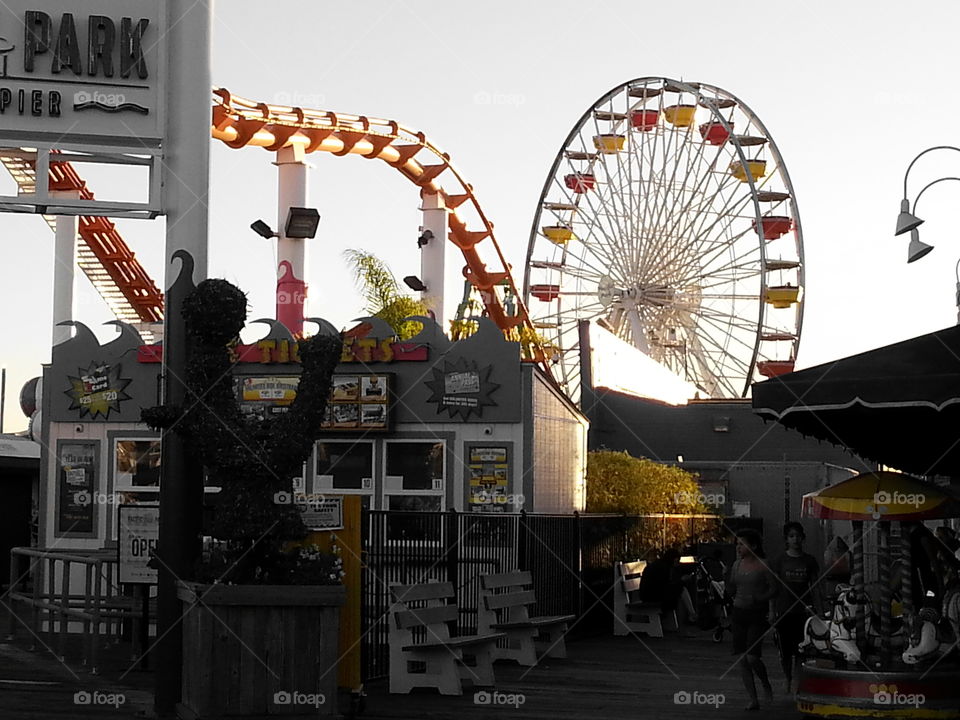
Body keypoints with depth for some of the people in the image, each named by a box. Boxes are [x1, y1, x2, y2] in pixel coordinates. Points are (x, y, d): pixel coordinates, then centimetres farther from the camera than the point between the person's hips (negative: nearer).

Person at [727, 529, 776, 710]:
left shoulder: (763, 566, -7)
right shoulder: (736, 565, 9)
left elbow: (773, 589, -8)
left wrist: (757, 598, -17)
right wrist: (725, 576, 1)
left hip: (757, 614, -6)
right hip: (739, 612, 6)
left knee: (752, 657, -14)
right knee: (742, 659, 1)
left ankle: (766, 684, 16)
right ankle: (753, 700, 8)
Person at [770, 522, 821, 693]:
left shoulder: (809, 560, 6)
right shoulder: (780, 561, 3)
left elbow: (815, 588, 9)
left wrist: (819, 611, 5)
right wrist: (771, 611, -1)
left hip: (803, 610, 0)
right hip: (784, 610, 0)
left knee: (800, 649, -7)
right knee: (785, 650, 5)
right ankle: (788, 680, 18)